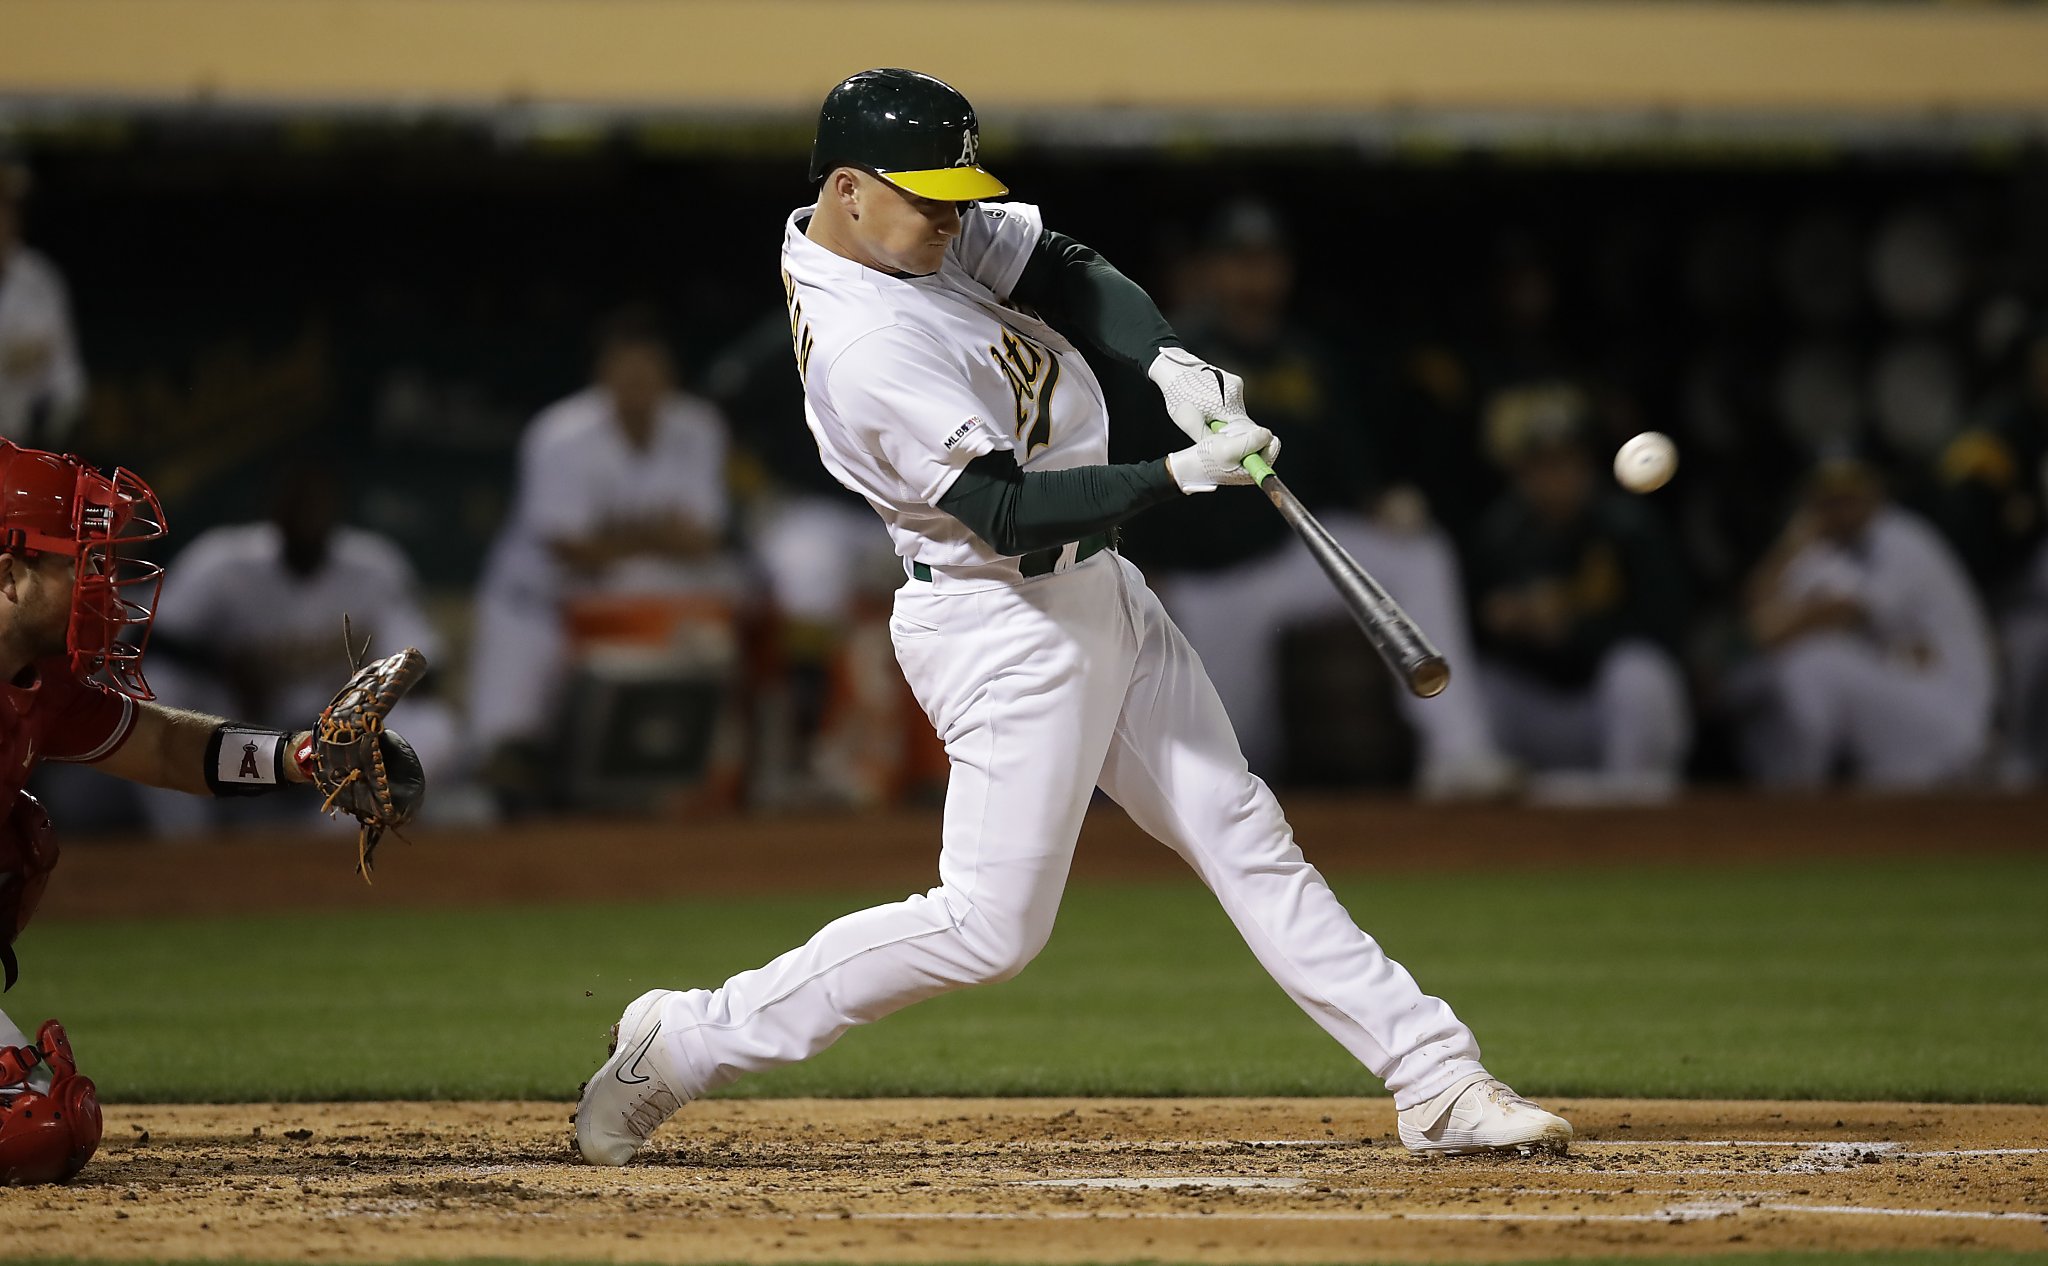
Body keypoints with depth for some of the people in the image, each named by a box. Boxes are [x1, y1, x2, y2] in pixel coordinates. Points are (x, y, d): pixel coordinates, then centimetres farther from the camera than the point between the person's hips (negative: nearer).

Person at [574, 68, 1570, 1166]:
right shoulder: (869, 352, -27)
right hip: (1006, 629, -10)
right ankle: (686, 1043, 2)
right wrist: (1184, 472, -31)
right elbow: (1006, 511, -29)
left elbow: (1071, 275, 7)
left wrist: (1171, 364, -11)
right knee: (990, 927, -7)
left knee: (1241, 835, 9)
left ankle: (1435, 1082, 12)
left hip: (1097, 594, 10)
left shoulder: (929, 232, 1)